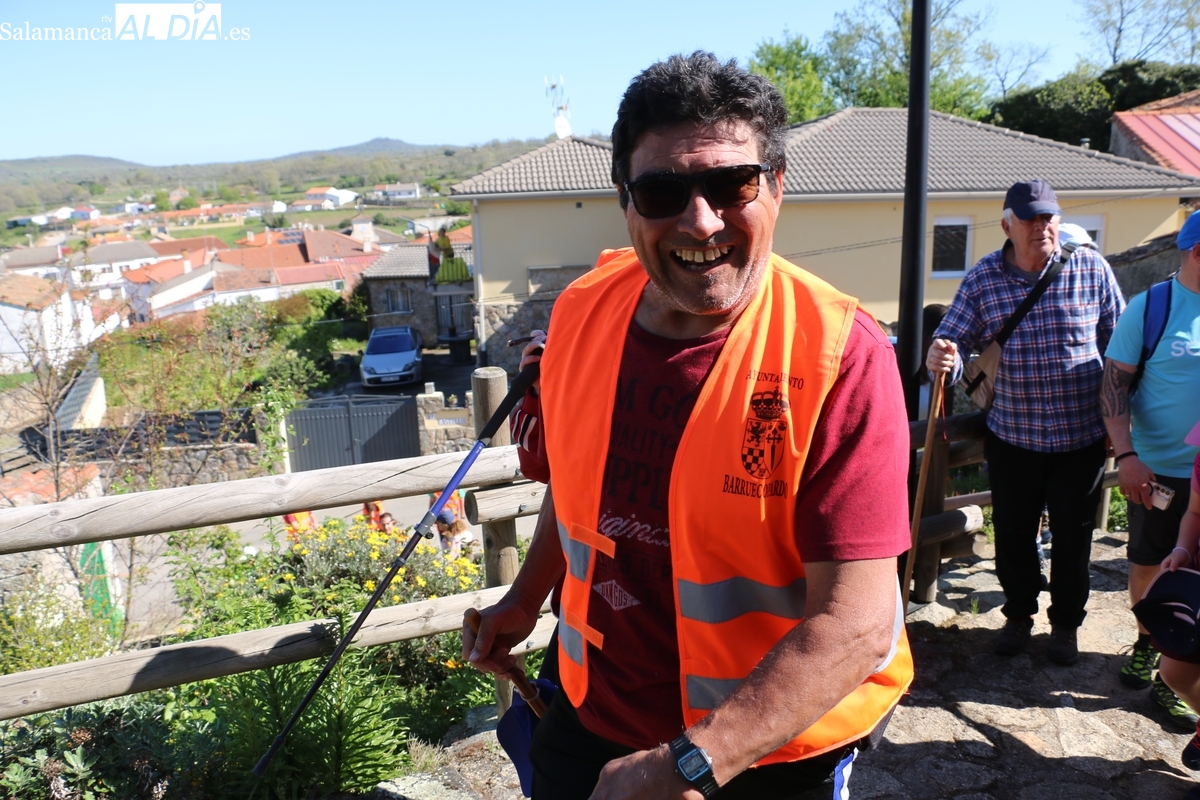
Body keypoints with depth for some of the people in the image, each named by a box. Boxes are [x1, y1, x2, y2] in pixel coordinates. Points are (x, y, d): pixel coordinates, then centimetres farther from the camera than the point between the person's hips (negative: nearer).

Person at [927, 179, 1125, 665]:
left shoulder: (1091, 269, -4)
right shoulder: (983, 278, -4)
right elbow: (955, 338, -7)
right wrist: (942, 356, -32)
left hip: (1081, 437, 0)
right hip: (1011, 436, 1)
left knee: (1072, 538, 12)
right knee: (1012, 535, 12)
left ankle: (1066, 624, 34)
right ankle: (1019, 615, 36)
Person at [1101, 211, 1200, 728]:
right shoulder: (1150, 307, -6)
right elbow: (1114, 382, -7)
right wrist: (1125, 454, -16)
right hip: (1158, 469, -1)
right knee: (1147, 565, 13)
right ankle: (1147, 642, 39)